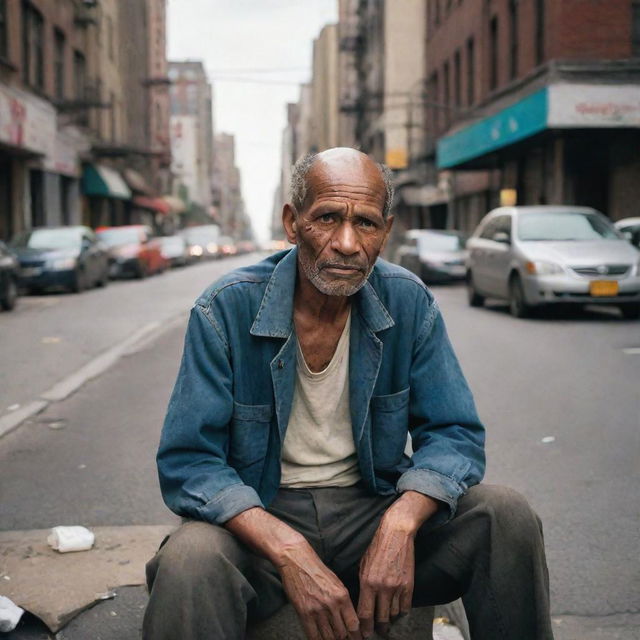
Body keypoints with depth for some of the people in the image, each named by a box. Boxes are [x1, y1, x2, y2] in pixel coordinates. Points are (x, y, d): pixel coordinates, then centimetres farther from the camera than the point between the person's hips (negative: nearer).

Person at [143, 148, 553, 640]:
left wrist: (400, 524, -24)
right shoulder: (226, 310, -12)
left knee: (508, 517, -17)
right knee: (187, 563, -35)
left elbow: (453, 434, -2)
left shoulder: (409, 303, -4)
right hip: (259, 519, -3)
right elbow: (187, 462, -14)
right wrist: (290, 553, -29)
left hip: (374, 506, 4)